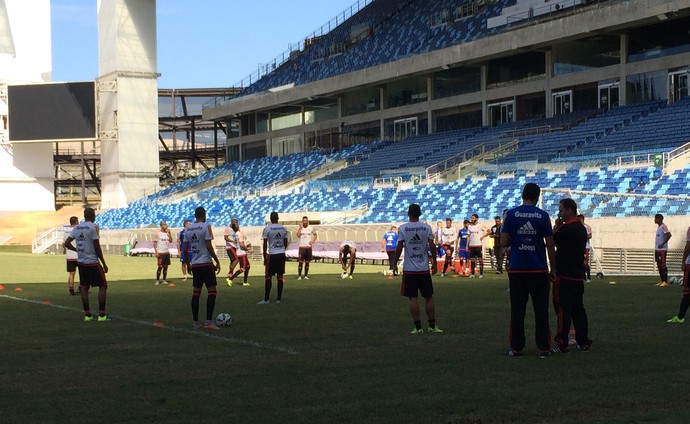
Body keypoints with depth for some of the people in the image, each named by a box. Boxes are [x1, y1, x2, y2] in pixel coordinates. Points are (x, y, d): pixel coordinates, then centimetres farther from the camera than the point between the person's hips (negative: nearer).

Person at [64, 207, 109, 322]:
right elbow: (97, 247, -14)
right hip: (92, 262, -6)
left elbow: (67, 243, 8)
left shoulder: (77, 227, 6)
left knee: (84, 287, 12)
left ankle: (87, 314, 10)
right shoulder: (93, 227, -12)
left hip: (80, 262, 6)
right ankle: (101, 314, -1)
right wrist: (104, 264, -8)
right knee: (103, 286, 4)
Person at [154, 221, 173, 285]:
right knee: (160, 266, -6)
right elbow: (154, 243, -5)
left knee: (166, 266, 5)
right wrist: (156, 252, -13)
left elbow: (171, 241, 1)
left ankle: (164, 280, 11)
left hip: (167, 252, 5)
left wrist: (169, 234, -10)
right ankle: (157, 280, 2)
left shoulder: (167, 233, 10)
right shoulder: (158, 233, -3)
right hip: (160, 253, -5)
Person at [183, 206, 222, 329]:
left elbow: (185, 248, 10)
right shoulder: (206, 226, -9)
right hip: (206, 263, -6)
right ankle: (208, 321, -9)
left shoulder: (188, 228, 9)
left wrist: (188, 264, 20)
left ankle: (195, 322, 10)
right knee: (212, 291, -2)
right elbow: (209, 246, -15)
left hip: (195, 265, 6)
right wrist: (217, 261, -8)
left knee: (196, 292, 10)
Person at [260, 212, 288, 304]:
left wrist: (264, 257, 2)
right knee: (280, 277, 8)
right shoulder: (284, 228, 5)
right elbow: (286, 243, 11)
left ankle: (266, 299, -1)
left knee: (268, 277, 1)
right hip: (282, 254, 4)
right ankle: (279, 299, 11)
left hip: (272, 255, -4)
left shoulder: (267, 229, -7)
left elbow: (265, 244, -6)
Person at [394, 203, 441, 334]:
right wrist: (434, 263, 8)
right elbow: (432, 247, -3)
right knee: (429, 297, 10)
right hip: (424, 269, 1)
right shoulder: (427, 228, 0)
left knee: (413, 298, 2)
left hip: (409, 269, -1)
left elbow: (399, 248, -8)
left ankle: (418, 327, 0)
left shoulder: (403, 228, -4)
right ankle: (432, 326, 13)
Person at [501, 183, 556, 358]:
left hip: (517, 270, 1)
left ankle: (516, 347, 8)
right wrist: (553, 270, 7)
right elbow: (550, 246, -1)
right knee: (541, 310, 6)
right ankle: (543, 348, 6)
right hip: (539, 271, 0)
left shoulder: (511, 214, -1)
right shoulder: (543, 216, -2)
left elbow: (504, 242, -3)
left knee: (517, 310, 7)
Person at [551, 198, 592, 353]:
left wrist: (556, 226, 0)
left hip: (564, 276, -9)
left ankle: (561, 344, -5)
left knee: (563, 309, -5)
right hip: (578, 275, 9)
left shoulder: (566, 228, -17)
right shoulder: (582, 228, 12)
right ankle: (583, 342, 15)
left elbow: (552, 242, -7)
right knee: (578, 308, 13)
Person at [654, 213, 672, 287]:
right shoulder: (658, 226, 16)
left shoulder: (663, 227, -13)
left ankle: (665, 282, -7)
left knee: (663, 265, -9)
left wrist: (662, 244, -23)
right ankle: (662, 281, 15)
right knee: (659, 265, 10)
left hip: (662, 249, -10)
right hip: (657, 249, 10)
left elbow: (669, 235, -25)